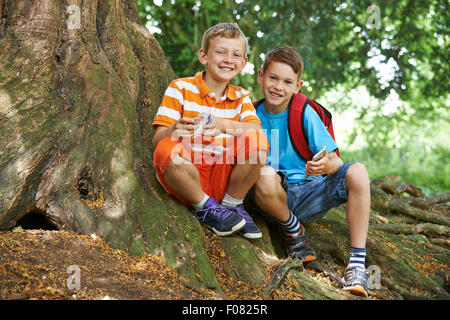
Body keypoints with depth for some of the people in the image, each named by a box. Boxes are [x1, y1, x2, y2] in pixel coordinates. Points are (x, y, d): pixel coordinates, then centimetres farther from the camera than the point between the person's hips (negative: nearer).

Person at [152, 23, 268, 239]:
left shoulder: (241, 97, 13)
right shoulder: (180, 88, 1)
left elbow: (257, 129, -8)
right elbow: (157, 139, -7)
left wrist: (225, 125, -27)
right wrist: (175, 130, -31)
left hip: (223, 176, 3)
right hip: (186, 174, -3)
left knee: (258, 142, -22)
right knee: (168, 149, -35)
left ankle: (231, 204, -1)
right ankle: (205, 207, -11)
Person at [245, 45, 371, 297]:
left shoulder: (305, 113, -2)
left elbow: (335, 161, -6)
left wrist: (326, 166, -30)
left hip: (308, 195, 1)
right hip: (273, 198, -1)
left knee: (357, 171, -25)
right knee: (265, 175, -36)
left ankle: (357, 262, -17)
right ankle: (292, 228, -5)